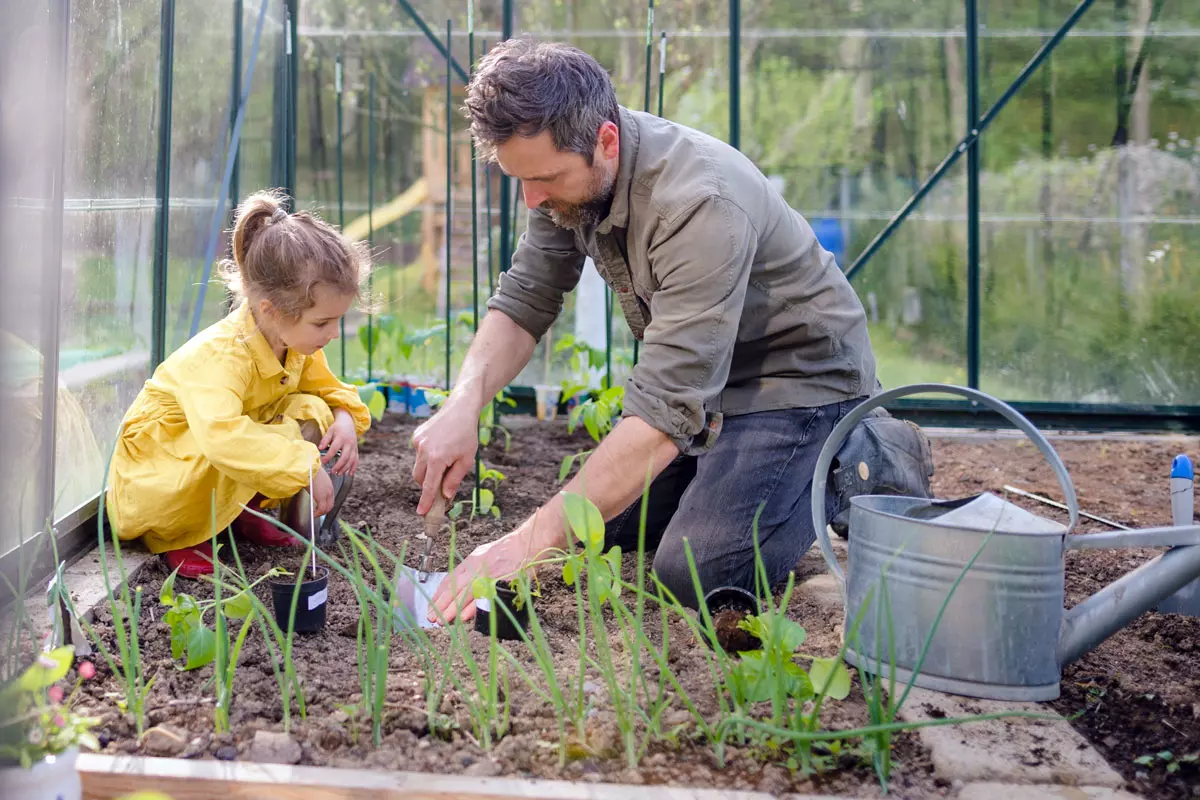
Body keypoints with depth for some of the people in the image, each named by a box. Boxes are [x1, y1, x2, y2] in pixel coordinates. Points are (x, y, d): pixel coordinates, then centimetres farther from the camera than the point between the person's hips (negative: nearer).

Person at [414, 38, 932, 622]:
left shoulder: (701, 204, -37)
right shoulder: (567, 164, -11)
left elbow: (668, 407, -40)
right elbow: (524, 301, -7)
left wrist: (532, 540, -42)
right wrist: (462, 405, -28)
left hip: (801, 375, -8)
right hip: (699, 372, 8)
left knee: (696, 573, -21)